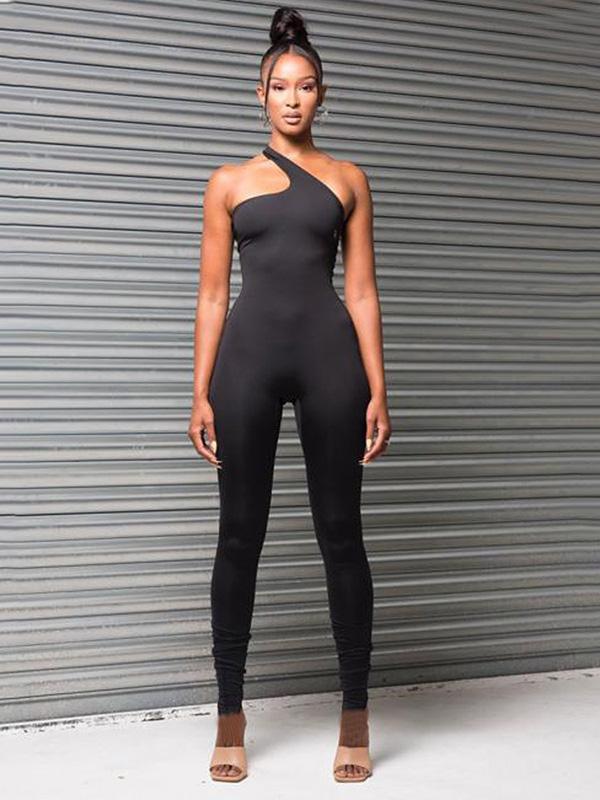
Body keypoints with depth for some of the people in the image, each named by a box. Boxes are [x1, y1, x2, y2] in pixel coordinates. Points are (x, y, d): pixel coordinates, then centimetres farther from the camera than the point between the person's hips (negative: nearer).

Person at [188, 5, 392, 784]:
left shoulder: (348, 180, 11)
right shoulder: (229, 183, 12)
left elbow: (362, 290, 7)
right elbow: (212, 294, 8)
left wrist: (377, 389, -1)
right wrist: (201, 391, 0)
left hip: (329, 353, 0)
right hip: (248, 353, 1)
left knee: (340, 532, 2)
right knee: (240, 536, 3)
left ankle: (356, 716, 13)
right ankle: (231, 719, 13)